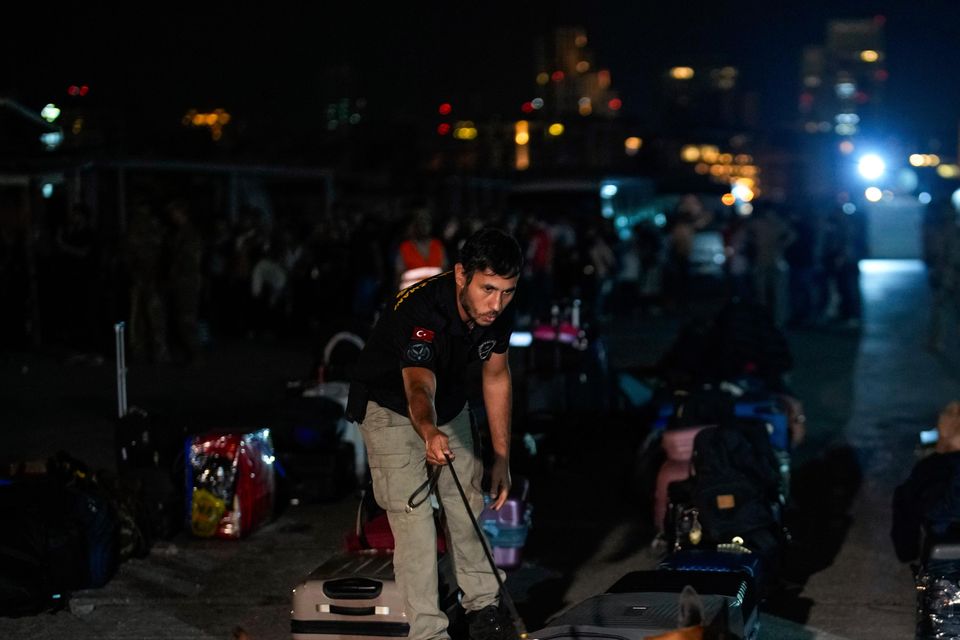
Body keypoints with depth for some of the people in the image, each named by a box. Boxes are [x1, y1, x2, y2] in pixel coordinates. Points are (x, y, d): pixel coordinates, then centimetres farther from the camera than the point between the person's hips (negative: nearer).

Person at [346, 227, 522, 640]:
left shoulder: (496, 312, -18)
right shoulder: (416, 311, -39)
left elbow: (496, 378, -2)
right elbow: (419, 387, -54)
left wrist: (502, 458, 0)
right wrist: (430, 433, -76)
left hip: (450, 403, 6)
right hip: (390, 407, -6)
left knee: (468, 504, 12)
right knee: (413, 515, -15)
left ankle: (482, 604, 31)